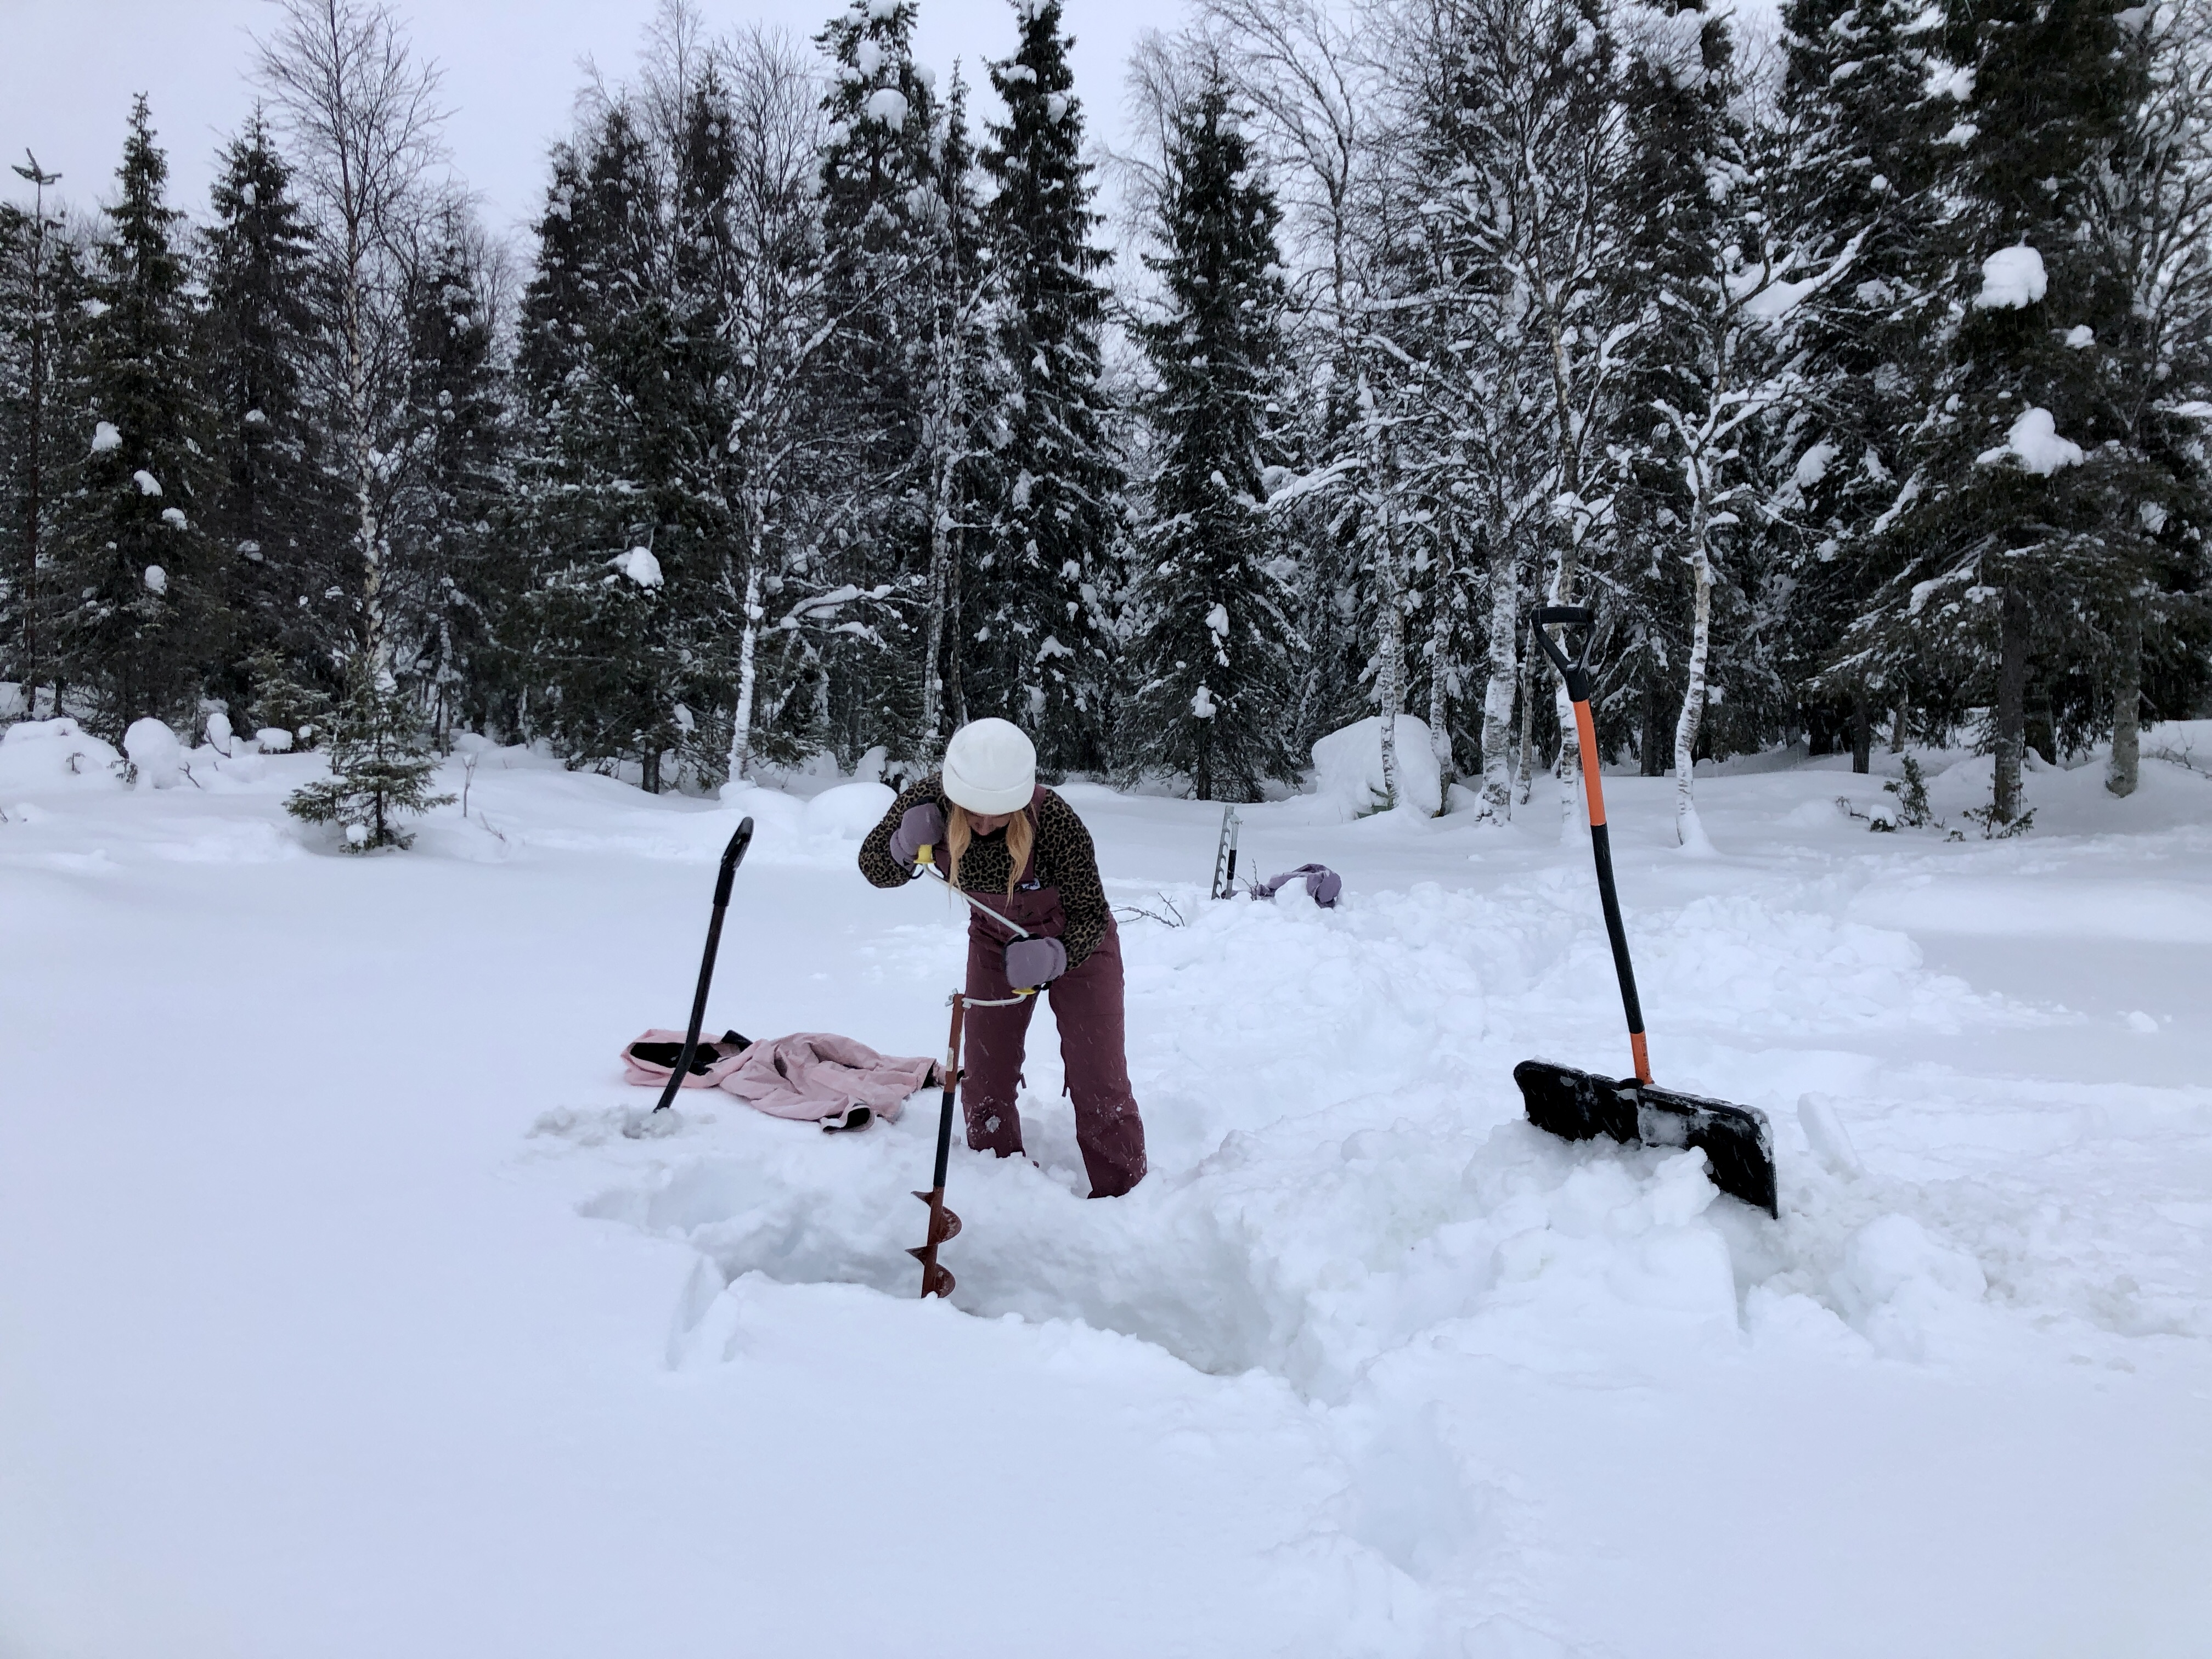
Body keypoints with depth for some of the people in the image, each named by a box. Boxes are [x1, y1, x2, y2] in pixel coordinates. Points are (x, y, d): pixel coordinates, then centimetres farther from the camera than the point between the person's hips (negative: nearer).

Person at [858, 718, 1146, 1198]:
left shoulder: (1055, 821, -38)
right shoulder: (929, 800, -28)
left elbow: (1092, 917, -27)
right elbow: (874, 868, -12)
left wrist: (1053, 955, -47)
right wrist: (905, 845, -34)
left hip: (1076, 942, -3)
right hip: (995, 941, 4)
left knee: (1099, 1085, -2)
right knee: (984, 1085, 8)